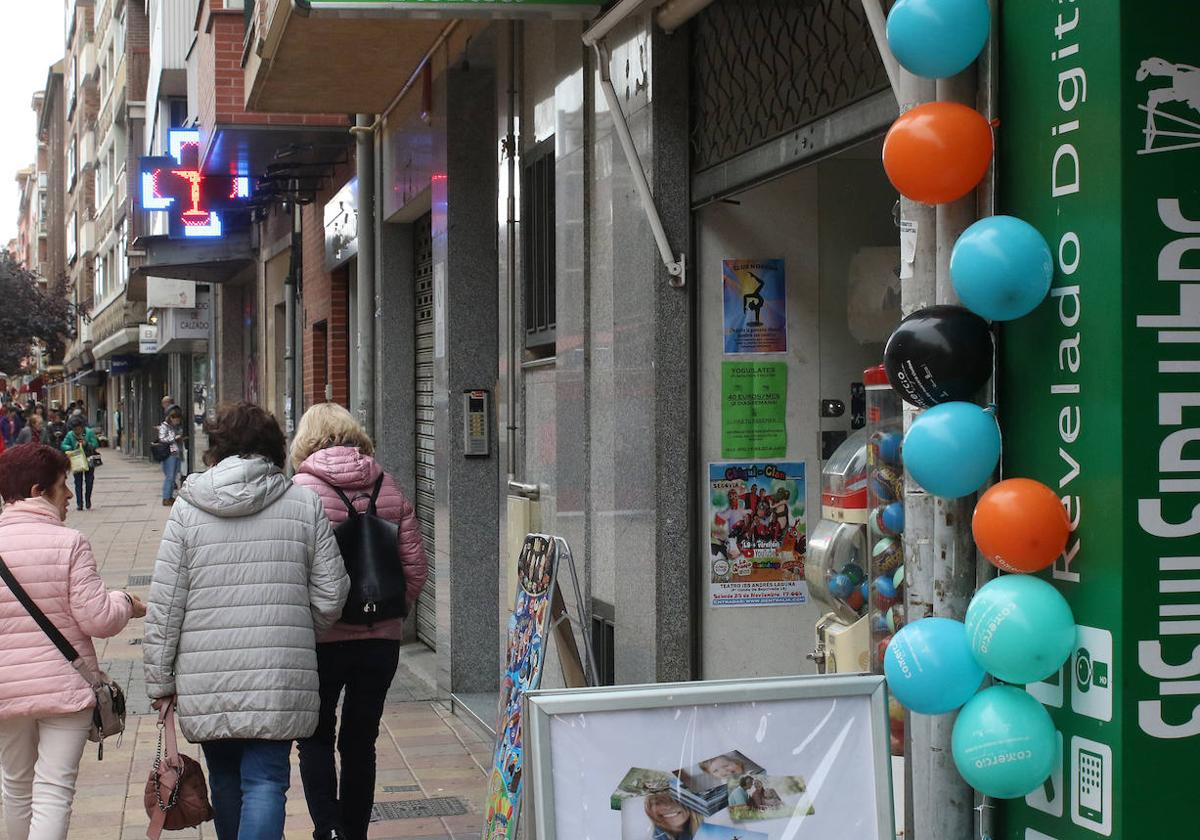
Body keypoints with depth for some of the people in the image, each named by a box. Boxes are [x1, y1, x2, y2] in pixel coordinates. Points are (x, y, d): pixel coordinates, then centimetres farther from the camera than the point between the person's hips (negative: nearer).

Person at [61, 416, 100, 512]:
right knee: (78, 482, 0)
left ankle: (88, 502, 20)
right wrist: (71, 448, -20)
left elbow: (95, 445, -6)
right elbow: (63, 445, -1)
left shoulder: (89, 432, -6)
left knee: (89, 481, 3)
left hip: (88, 461, -1)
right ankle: (79, 503, 3)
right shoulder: (70, 435, -2)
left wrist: (86, 444, -23)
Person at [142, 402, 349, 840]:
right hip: (279, 679, -1)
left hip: (206, 680, 1)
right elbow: (330, 596, 2)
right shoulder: (305, 504, 0)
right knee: (266, 781, -1)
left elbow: (164, 604, -1)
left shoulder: (187, 509, 0)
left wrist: (160, 680, 7)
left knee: (224, 778, 18)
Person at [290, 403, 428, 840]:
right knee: (360, 742, 15)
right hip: (381, 638, 3)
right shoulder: (388, 487, 2)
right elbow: (415, 566, 0)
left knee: (315, 739, 11)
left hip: (321, 638, -3)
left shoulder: (302, 488, -10)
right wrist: (391, 611, 13)